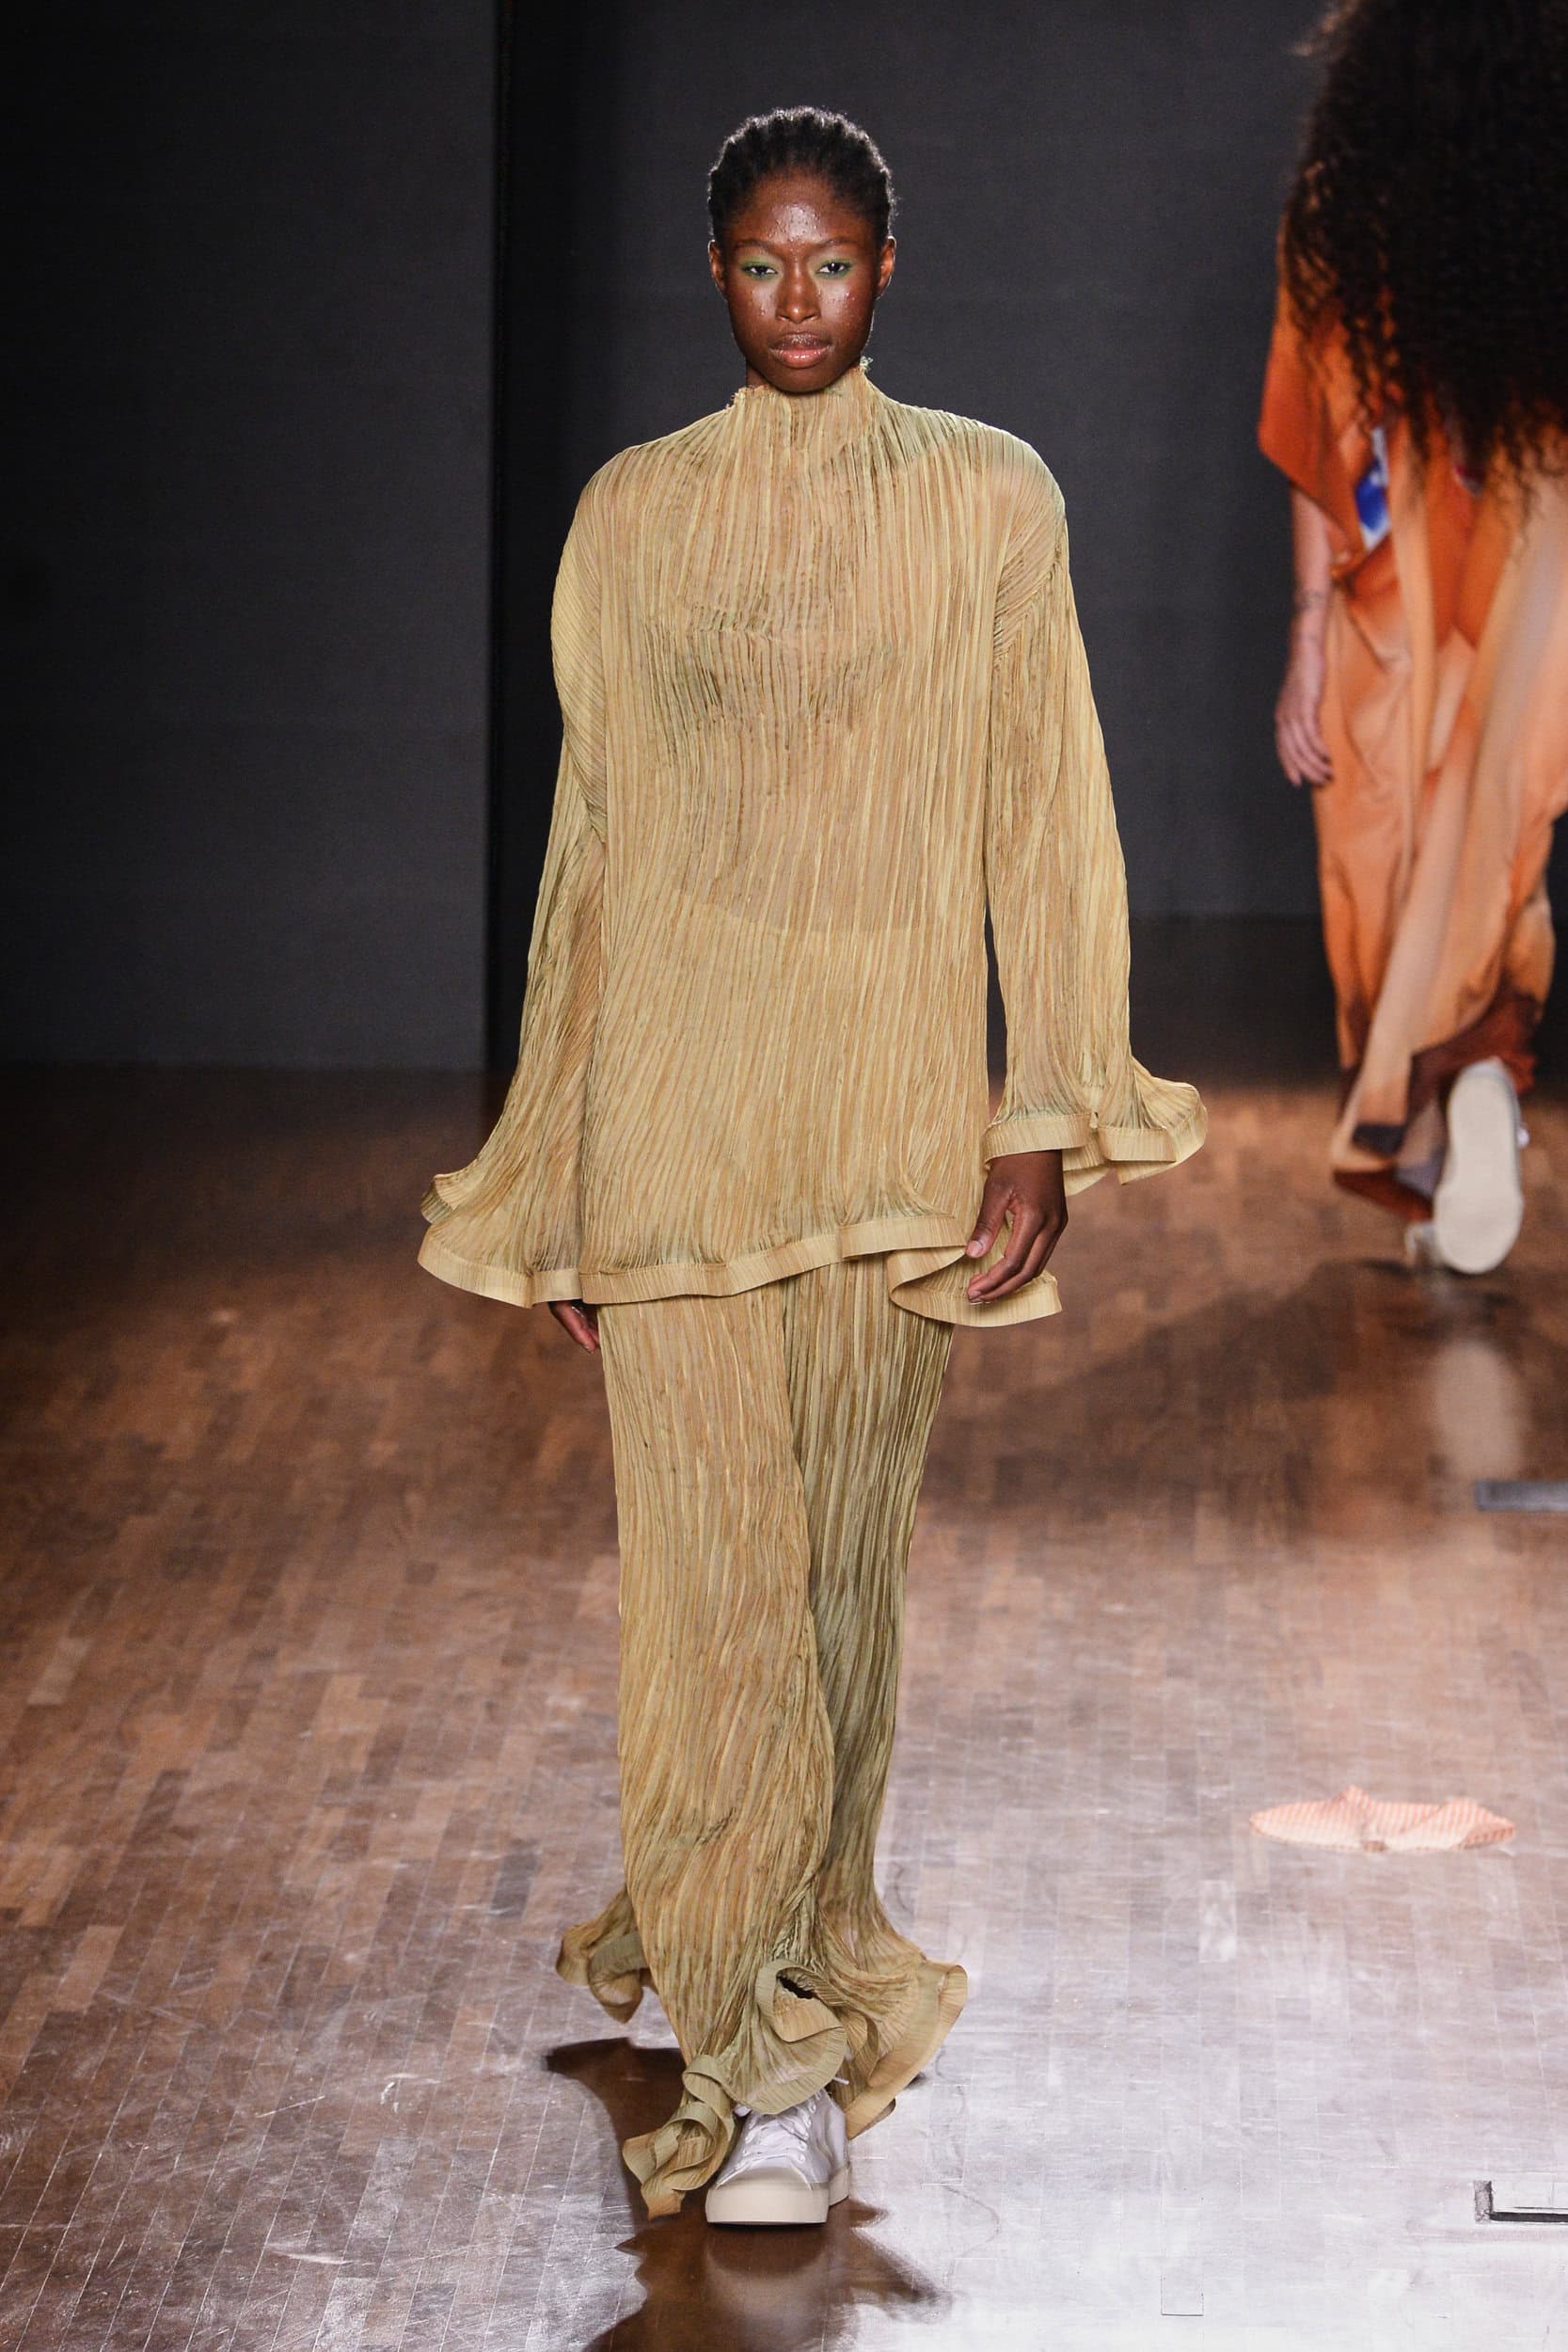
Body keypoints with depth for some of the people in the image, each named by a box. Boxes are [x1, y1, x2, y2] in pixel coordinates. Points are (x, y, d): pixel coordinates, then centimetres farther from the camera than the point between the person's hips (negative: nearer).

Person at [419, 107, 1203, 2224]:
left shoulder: (989, 501, 3)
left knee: (846, 1550, 7)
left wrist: (1046, 1126, -4)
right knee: (710, 1558, -6)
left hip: (895, 1092, 0)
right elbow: (595, 832, 10)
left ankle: (798, 1949, 25)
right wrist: (558, 1171, 9)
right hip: (677, 1096, 0)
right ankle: (766, 2051, -4)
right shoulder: (632, 515, 7)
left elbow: (1042, 817, 2)